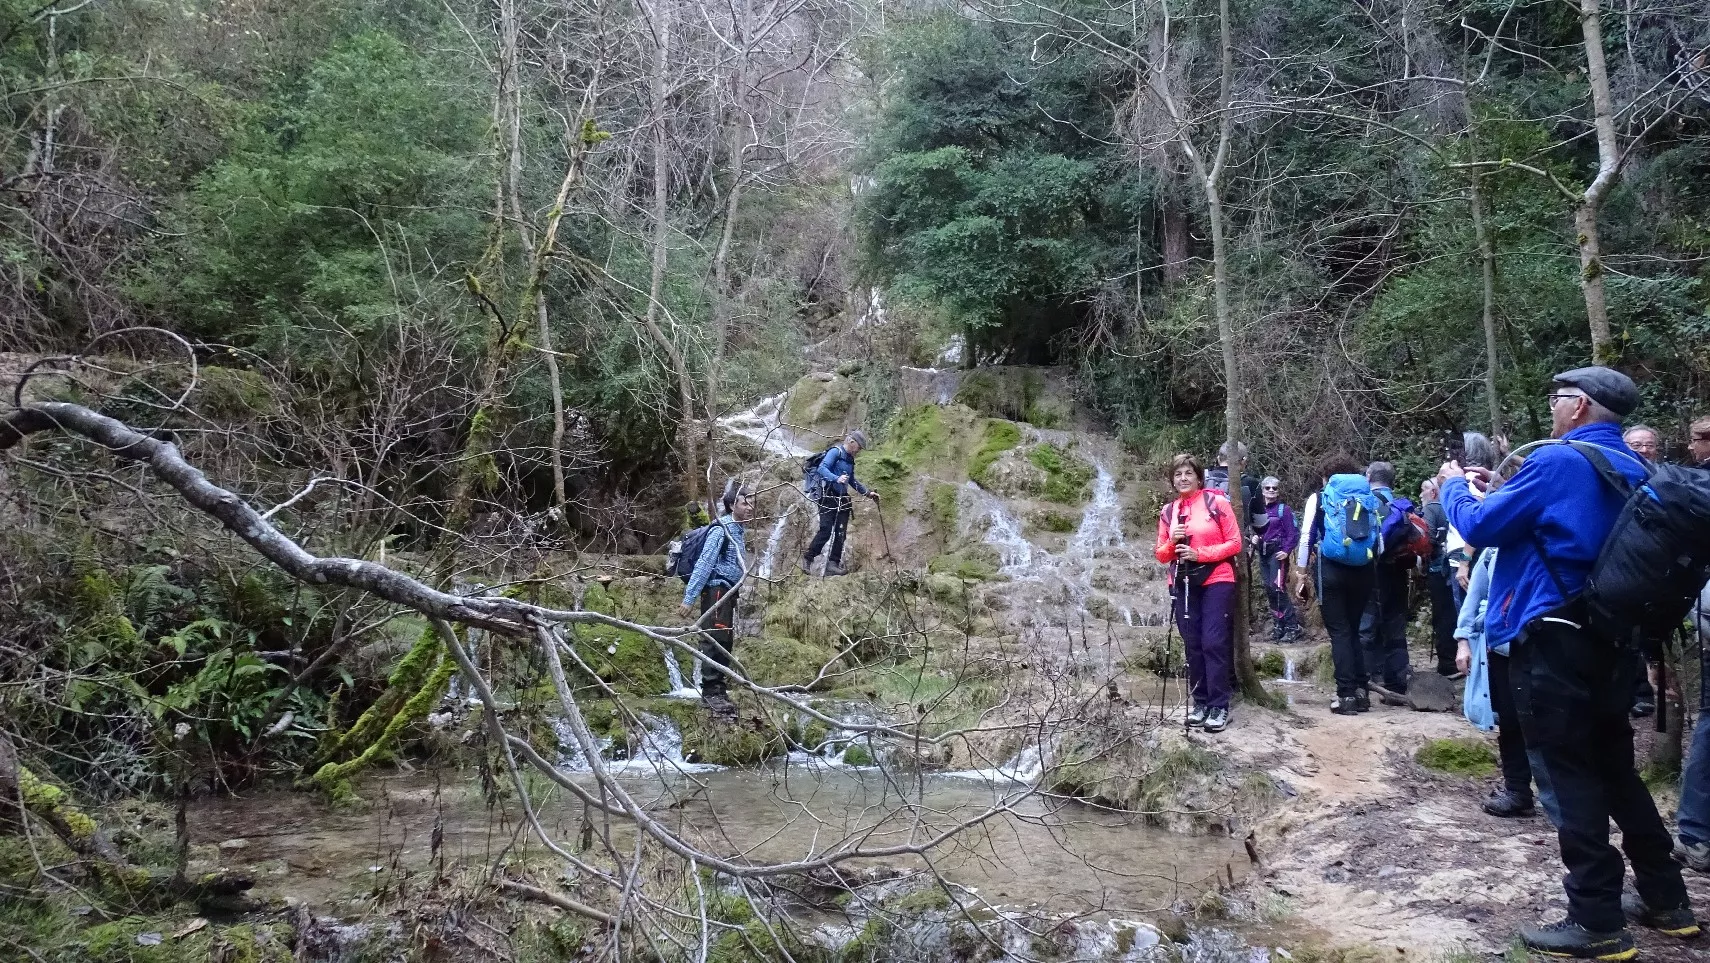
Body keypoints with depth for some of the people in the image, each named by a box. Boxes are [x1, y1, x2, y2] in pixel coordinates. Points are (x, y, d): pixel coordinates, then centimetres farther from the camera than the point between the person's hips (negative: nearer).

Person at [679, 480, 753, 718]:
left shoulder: (740, 531, 15)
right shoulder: (721, 530, -12)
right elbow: (703, 564, -17)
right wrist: (688, 598, -20)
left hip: (728, 593, 9)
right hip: (716, 590, -9)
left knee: (725, 643, 10)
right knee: (716, 640, -12)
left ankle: (717, 692, 15)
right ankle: (711, 692, -11)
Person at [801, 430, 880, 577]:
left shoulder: (850, 459, 18)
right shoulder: (835, 452, -6)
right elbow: (822, 468, -21)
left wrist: (868, 493, 29)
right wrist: (837, 478, -36)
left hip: (843, 500, 8)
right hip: (829, 497, -8)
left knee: (841, 533, -1)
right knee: (825, 531, -11)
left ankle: (833, 564, 1)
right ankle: (807, 559, 3)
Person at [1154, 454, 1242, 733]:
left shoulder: (1217, 502, -4)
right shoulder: (1168, 511, 9)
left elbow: (1234, 543, -6)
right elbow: (1161, 555, 12)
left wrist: (1199, 553, -16)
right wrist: (1172, 543, -10)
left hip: (1217, 582, -4)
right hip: (1182, 585, 4)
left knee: (1214, 643, -8)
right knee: (1193, 645, 6)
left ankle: (1219, 706, -2)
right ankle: (1200, 702, 14)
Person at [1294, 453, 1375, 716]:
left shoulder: (1319, 498, 3)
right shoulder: (1367, 497, 11)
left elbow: (1307, 537, -2)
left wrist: (1300, 575, 2)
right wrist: (1370, 568, 17)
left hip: (1330, 569, -3)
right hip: (1362, 571, 3)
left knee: (1339, 631, 0)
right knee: (1353, 630, 16)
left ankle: (1346, 695, -4)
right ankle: (1361, 691, 13)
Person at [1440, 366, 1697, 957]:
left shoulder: (1559, 460, -15)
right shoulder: (1633, 470, 11)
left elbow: (1480, 526, -10)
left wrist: (1456, 487, 9)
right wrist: (1495, 491, 21)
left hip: (1552, 642, -8)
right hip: (1610, 639, 8)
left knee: (1567, 778, -2)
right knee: (1614, 769, 19)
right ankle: (1666, 900, 28)